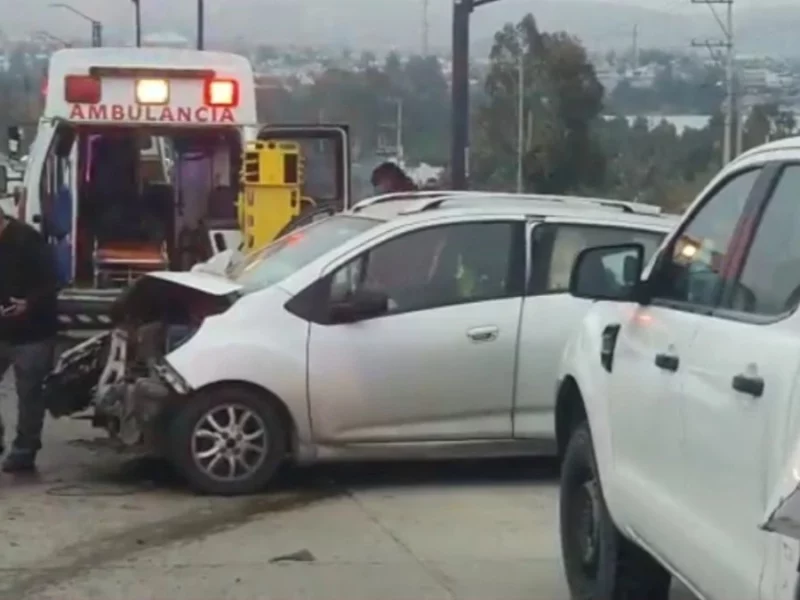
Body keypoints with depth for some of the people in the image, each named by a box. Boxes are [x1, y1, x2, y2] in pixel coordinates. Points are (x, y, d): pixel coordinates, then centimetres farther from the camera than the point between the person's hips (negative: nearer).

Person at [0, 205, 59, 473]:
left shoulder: (27, 239, -17)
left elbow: (51, 282, -17)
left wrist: (29, 304, -30)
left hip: (32, 331, -6)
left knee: (29, 392, 2)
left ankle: (24, 450, 12)